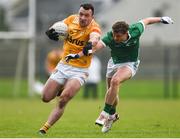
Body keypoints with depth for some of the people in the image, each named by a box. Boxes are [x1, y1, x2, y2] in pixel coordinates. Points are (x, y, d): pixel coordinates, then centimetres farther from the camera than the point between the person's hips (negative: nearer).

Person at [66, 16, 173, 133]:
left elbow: (146, 21, -7)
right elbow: (95, 47, -39)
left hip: (130, 64, -3)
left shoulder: (135, 31, -27)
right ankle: (112, 115, 46)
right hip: (114, 63, 3)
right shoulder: (110, 37, -28)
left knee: (115, 81, -31)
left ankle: (105, 113, -23)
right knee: (111, 91, 15)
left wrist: (162, 19, 8)